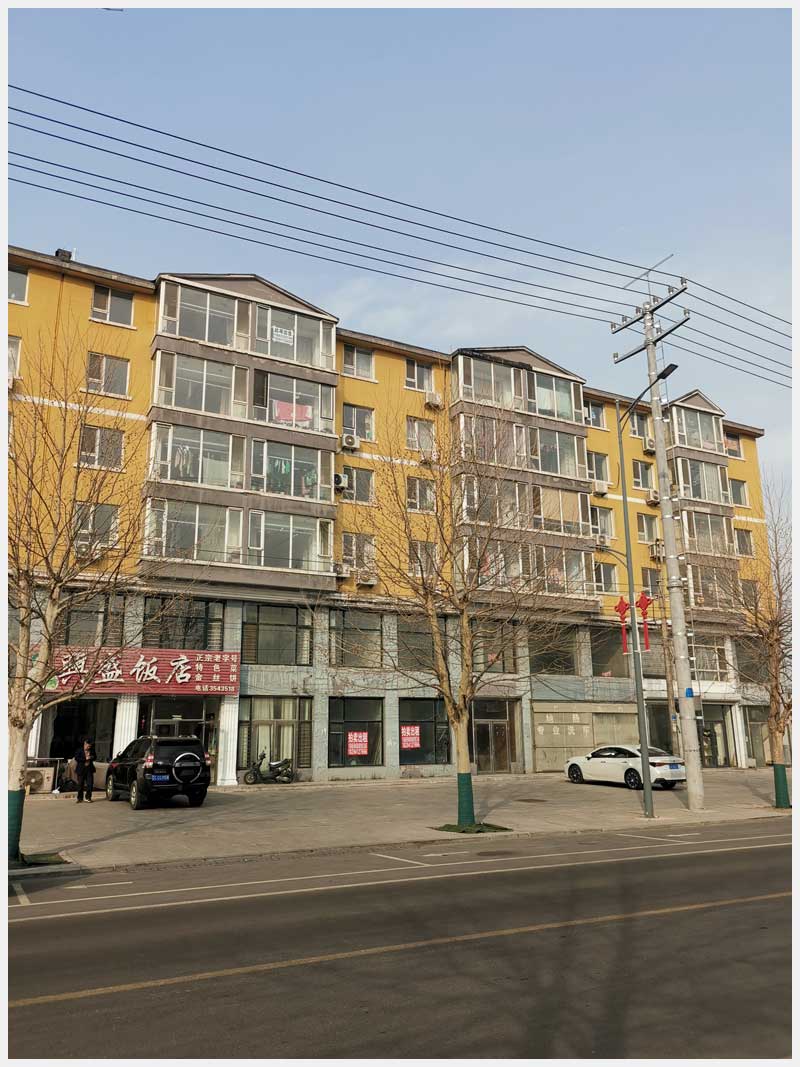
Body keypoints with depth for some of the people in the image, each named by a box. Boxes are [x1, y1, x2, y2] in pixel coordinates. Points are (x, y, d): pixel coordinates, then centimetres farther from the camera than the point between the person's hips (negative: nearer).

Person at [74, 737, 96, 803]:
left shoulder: (92, 750, 5)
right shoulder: (79, 750, -5)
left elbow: (95, 757, 14)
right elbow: (76, 758, -13)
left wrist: (91, 757, -9)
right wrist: (85, 759, -19)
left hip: (89, 769, 3)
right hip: (81, 769, -3)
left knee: (90, 784, -2)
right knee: (80, 784, 3)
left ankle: (88, 797, 9)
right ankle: (80, 798, 14)